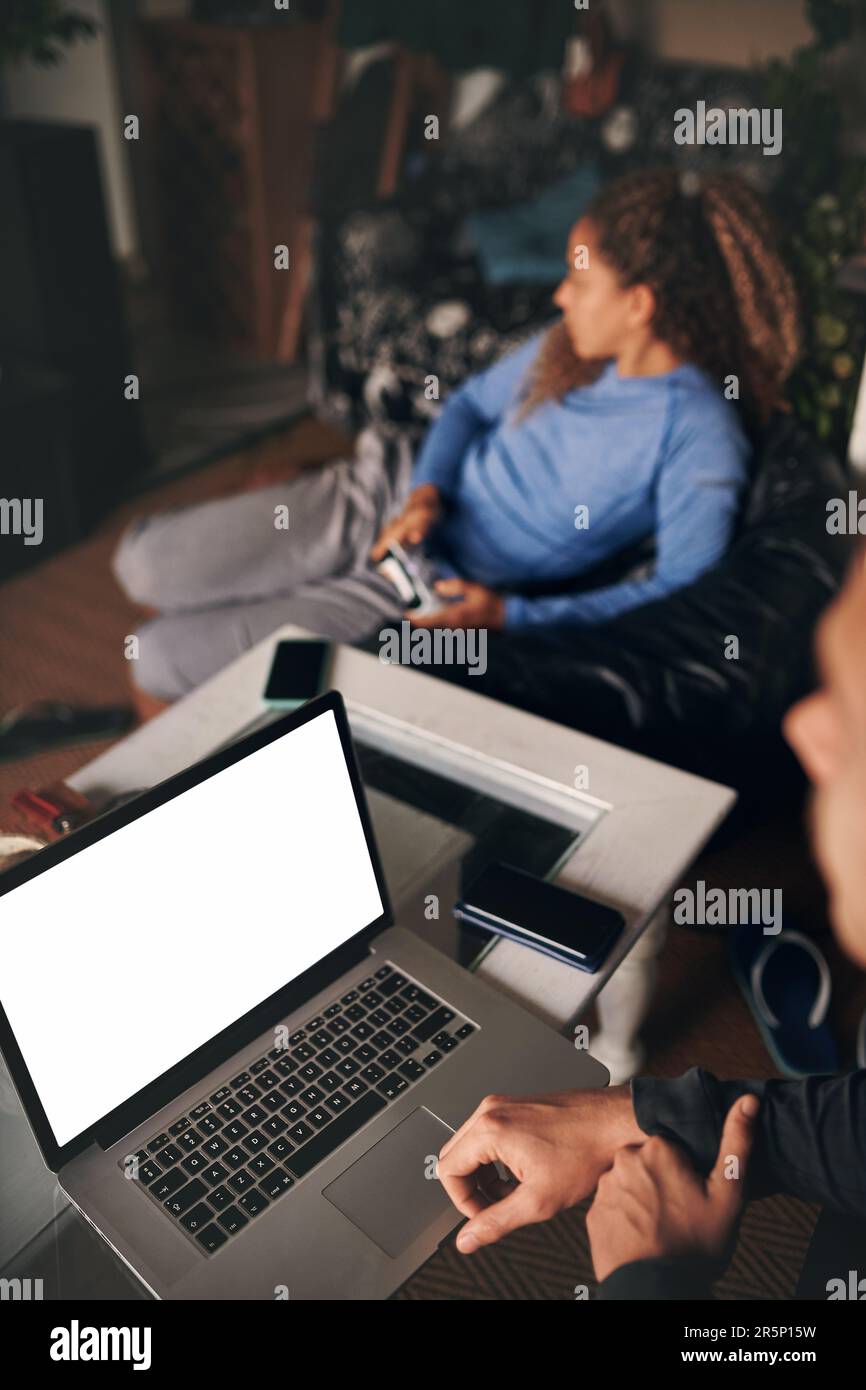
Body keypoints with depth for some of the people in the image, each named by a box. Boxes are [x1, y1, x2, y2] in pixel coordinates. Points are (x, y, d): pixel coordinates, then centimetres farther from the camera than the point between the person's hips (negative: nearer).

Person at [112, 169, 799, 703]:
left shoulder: (699, 438, -19)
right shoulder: (572, 343, 0)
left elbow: (681, 588, -17)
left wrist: (514, 616, -21)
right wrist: (427, 490, -7)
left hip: (437, 589, -5)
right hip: (389, 494, 6)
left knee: (160, 660, -6)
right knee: (143, 566, 0)